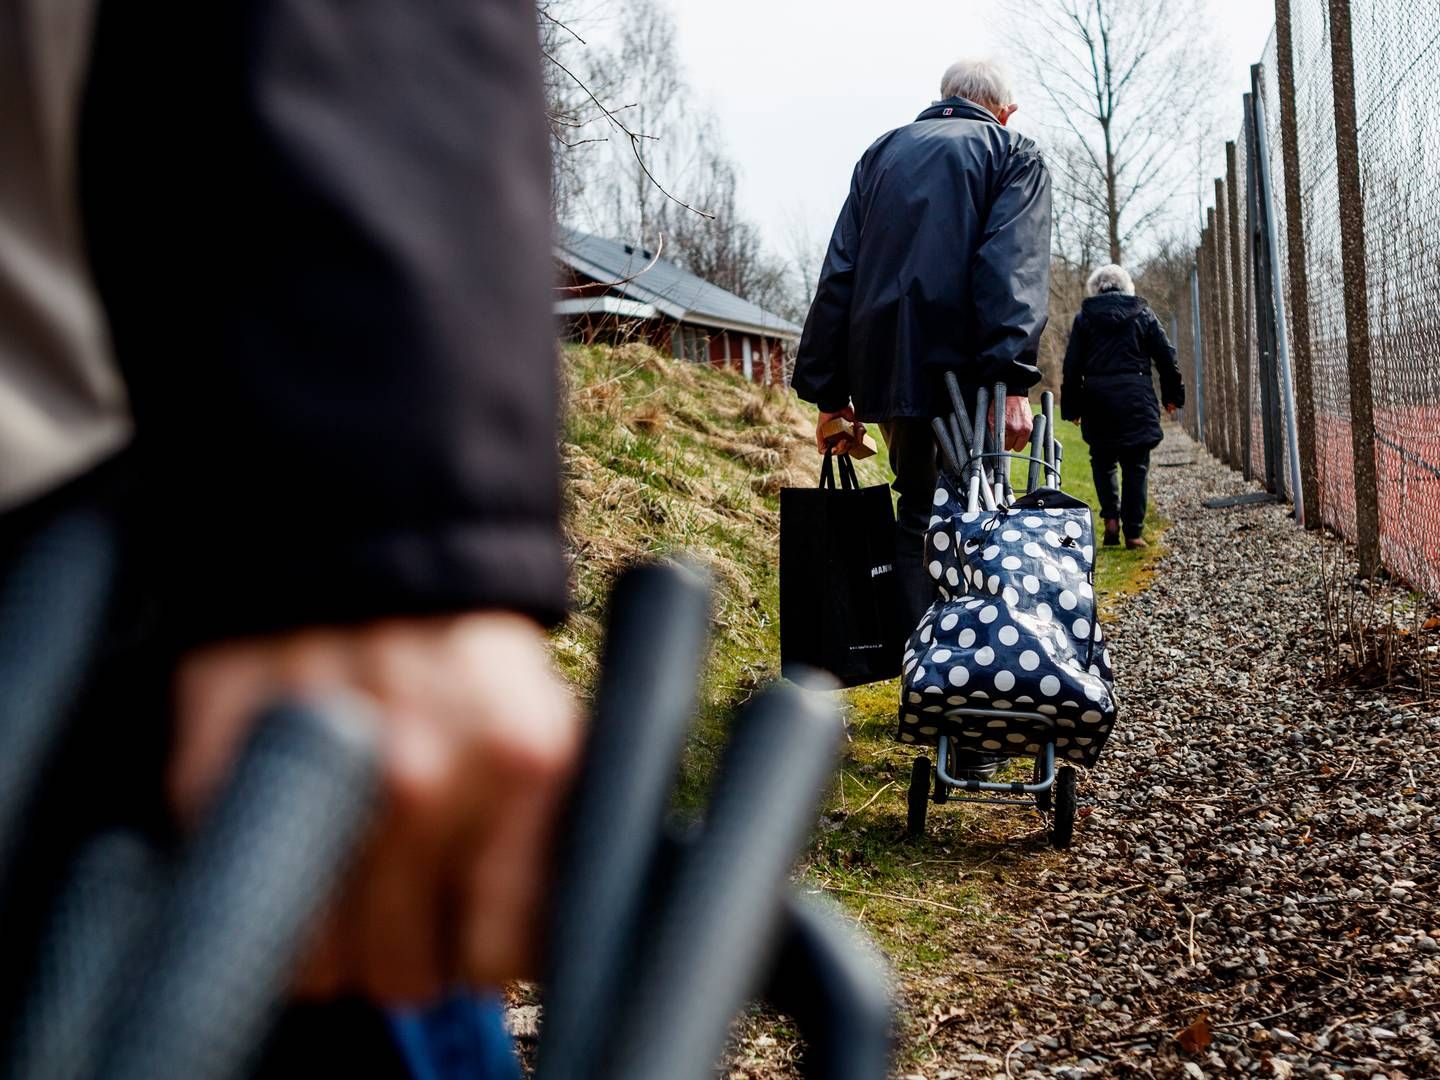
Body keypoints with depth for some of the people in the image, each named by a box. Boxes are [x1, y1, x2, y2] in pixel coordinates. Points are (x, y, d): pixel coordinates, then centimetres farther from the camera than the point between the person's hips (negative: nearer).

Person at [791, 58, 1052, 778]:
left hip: (884, 368, 4)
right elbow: (1011, 270, -9)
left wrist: (829, 391, 14)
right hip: (960, 367, -4)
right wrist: (1012, 379, -18)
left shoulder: (883, 153, 23)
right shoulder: (1013, 153, 9)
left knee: (918, 521, 12)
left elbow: (838, 276, 15)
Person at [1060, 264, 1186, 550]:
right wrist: (1173, 395, 16)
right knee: (1136, 466, 4)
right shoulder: (1143, 314, 6)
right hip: (1137, 401, 0)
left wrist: (1071, 407, 7)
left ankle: (1111, 517, -1)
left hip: (1097, 399, 0)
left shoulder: (1084, 317, 5)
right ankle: (1134, 532, 3)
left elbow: (1072, 366, 3)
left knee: (1103, 461, 16)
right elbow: (1166, 357, 7)